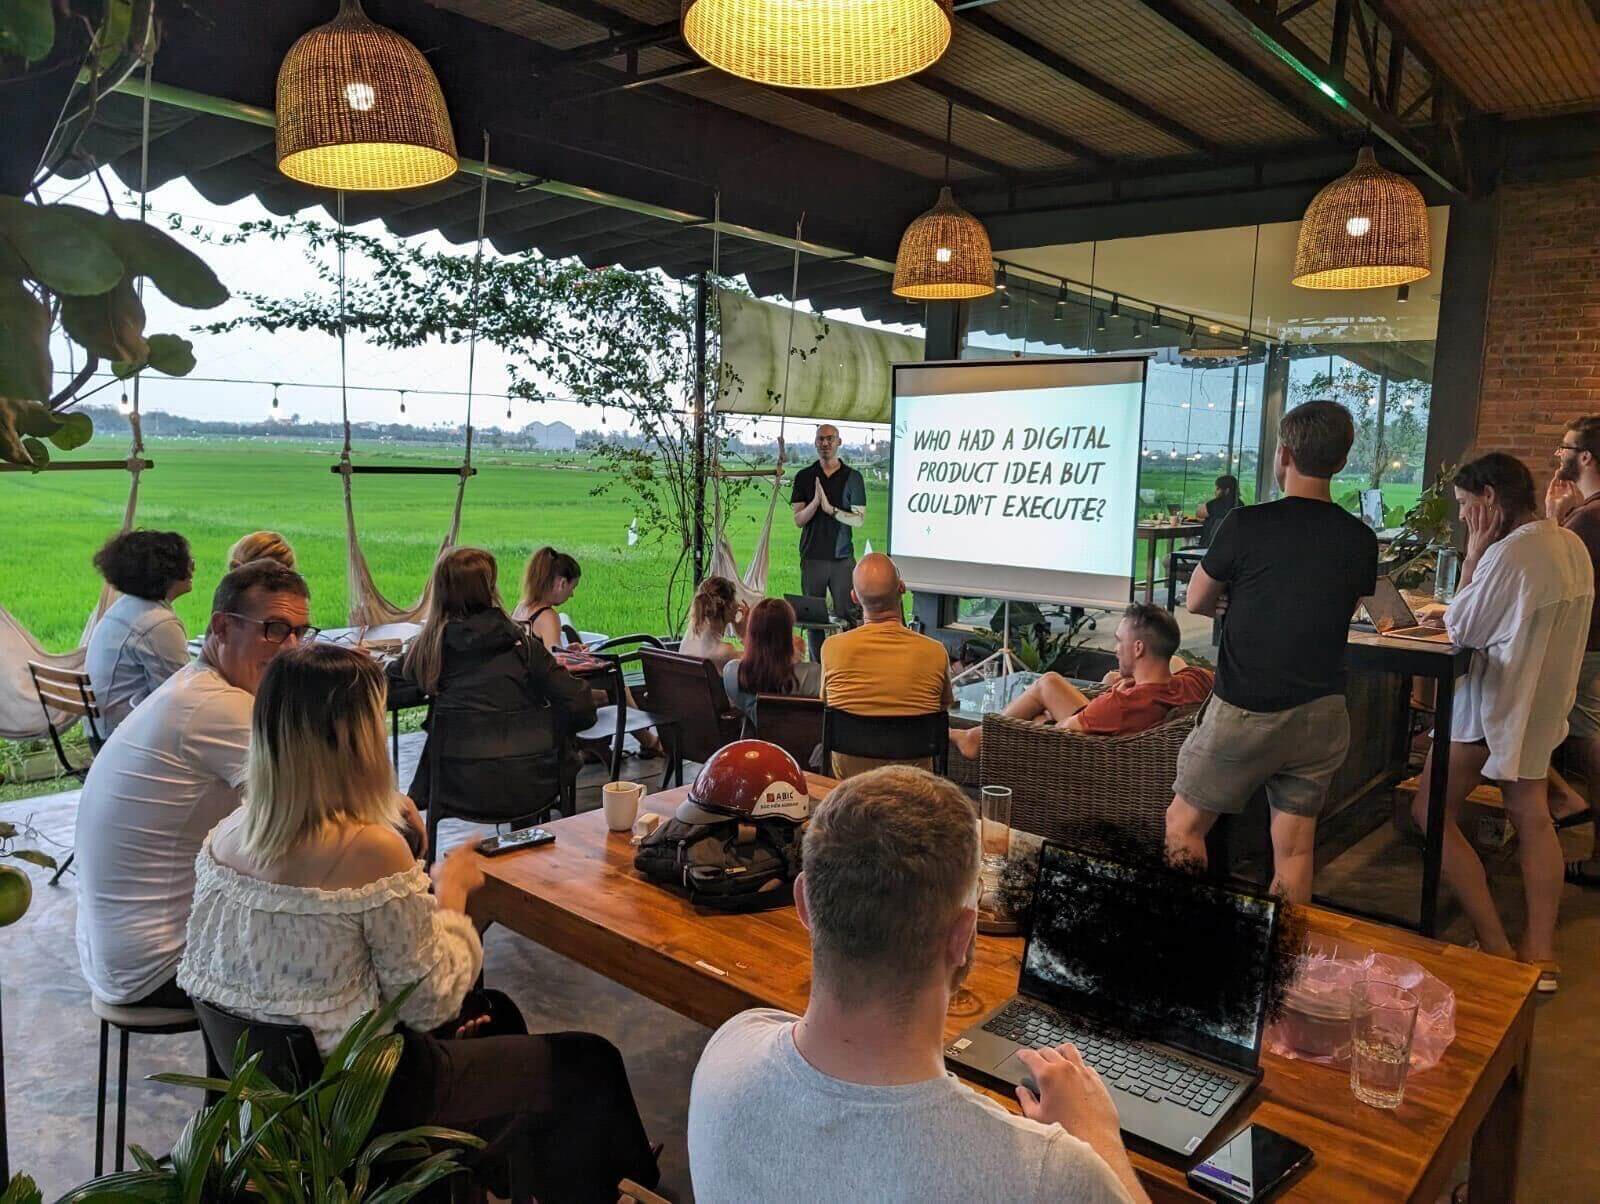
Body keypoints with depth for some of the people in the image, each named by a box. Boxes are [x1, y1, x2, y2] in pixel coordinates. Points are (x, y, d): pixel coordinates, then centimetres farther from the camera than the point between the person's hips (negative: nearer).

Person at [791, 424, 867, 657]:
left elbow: (859, 519, -2)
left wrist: (831, 509, -16)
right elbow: (798, 520, 1)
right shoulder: (804, 477, 7)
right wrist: (816, 500, -16)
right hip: (812, 557, 1)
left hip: (842, 558, -1)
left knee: (848, 615, -5)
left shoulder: (853, 477, 3)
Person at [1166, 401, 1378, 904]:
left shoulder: (1247, 524, -12)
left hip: (1246, 711, -5)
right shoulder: (1360, 540, 1)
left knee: (1183, 826, 9)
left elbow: (1196, 602, 1)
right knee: (1294, 852, 13)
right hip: (1322, 716, 5)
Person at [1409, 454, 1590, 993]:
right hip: (1543, 704, 9)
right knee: (1531, 815, 18)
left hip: (1496, 703, -9)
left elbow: (1460, 629, -14)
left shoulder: (1510, 553, -24)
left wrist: (1474, 551, -12)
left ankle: (1496, 948, 2)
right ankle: (1541, 954, 22)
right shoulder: (1572, 545, 5)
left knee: (1431, 812, 1)